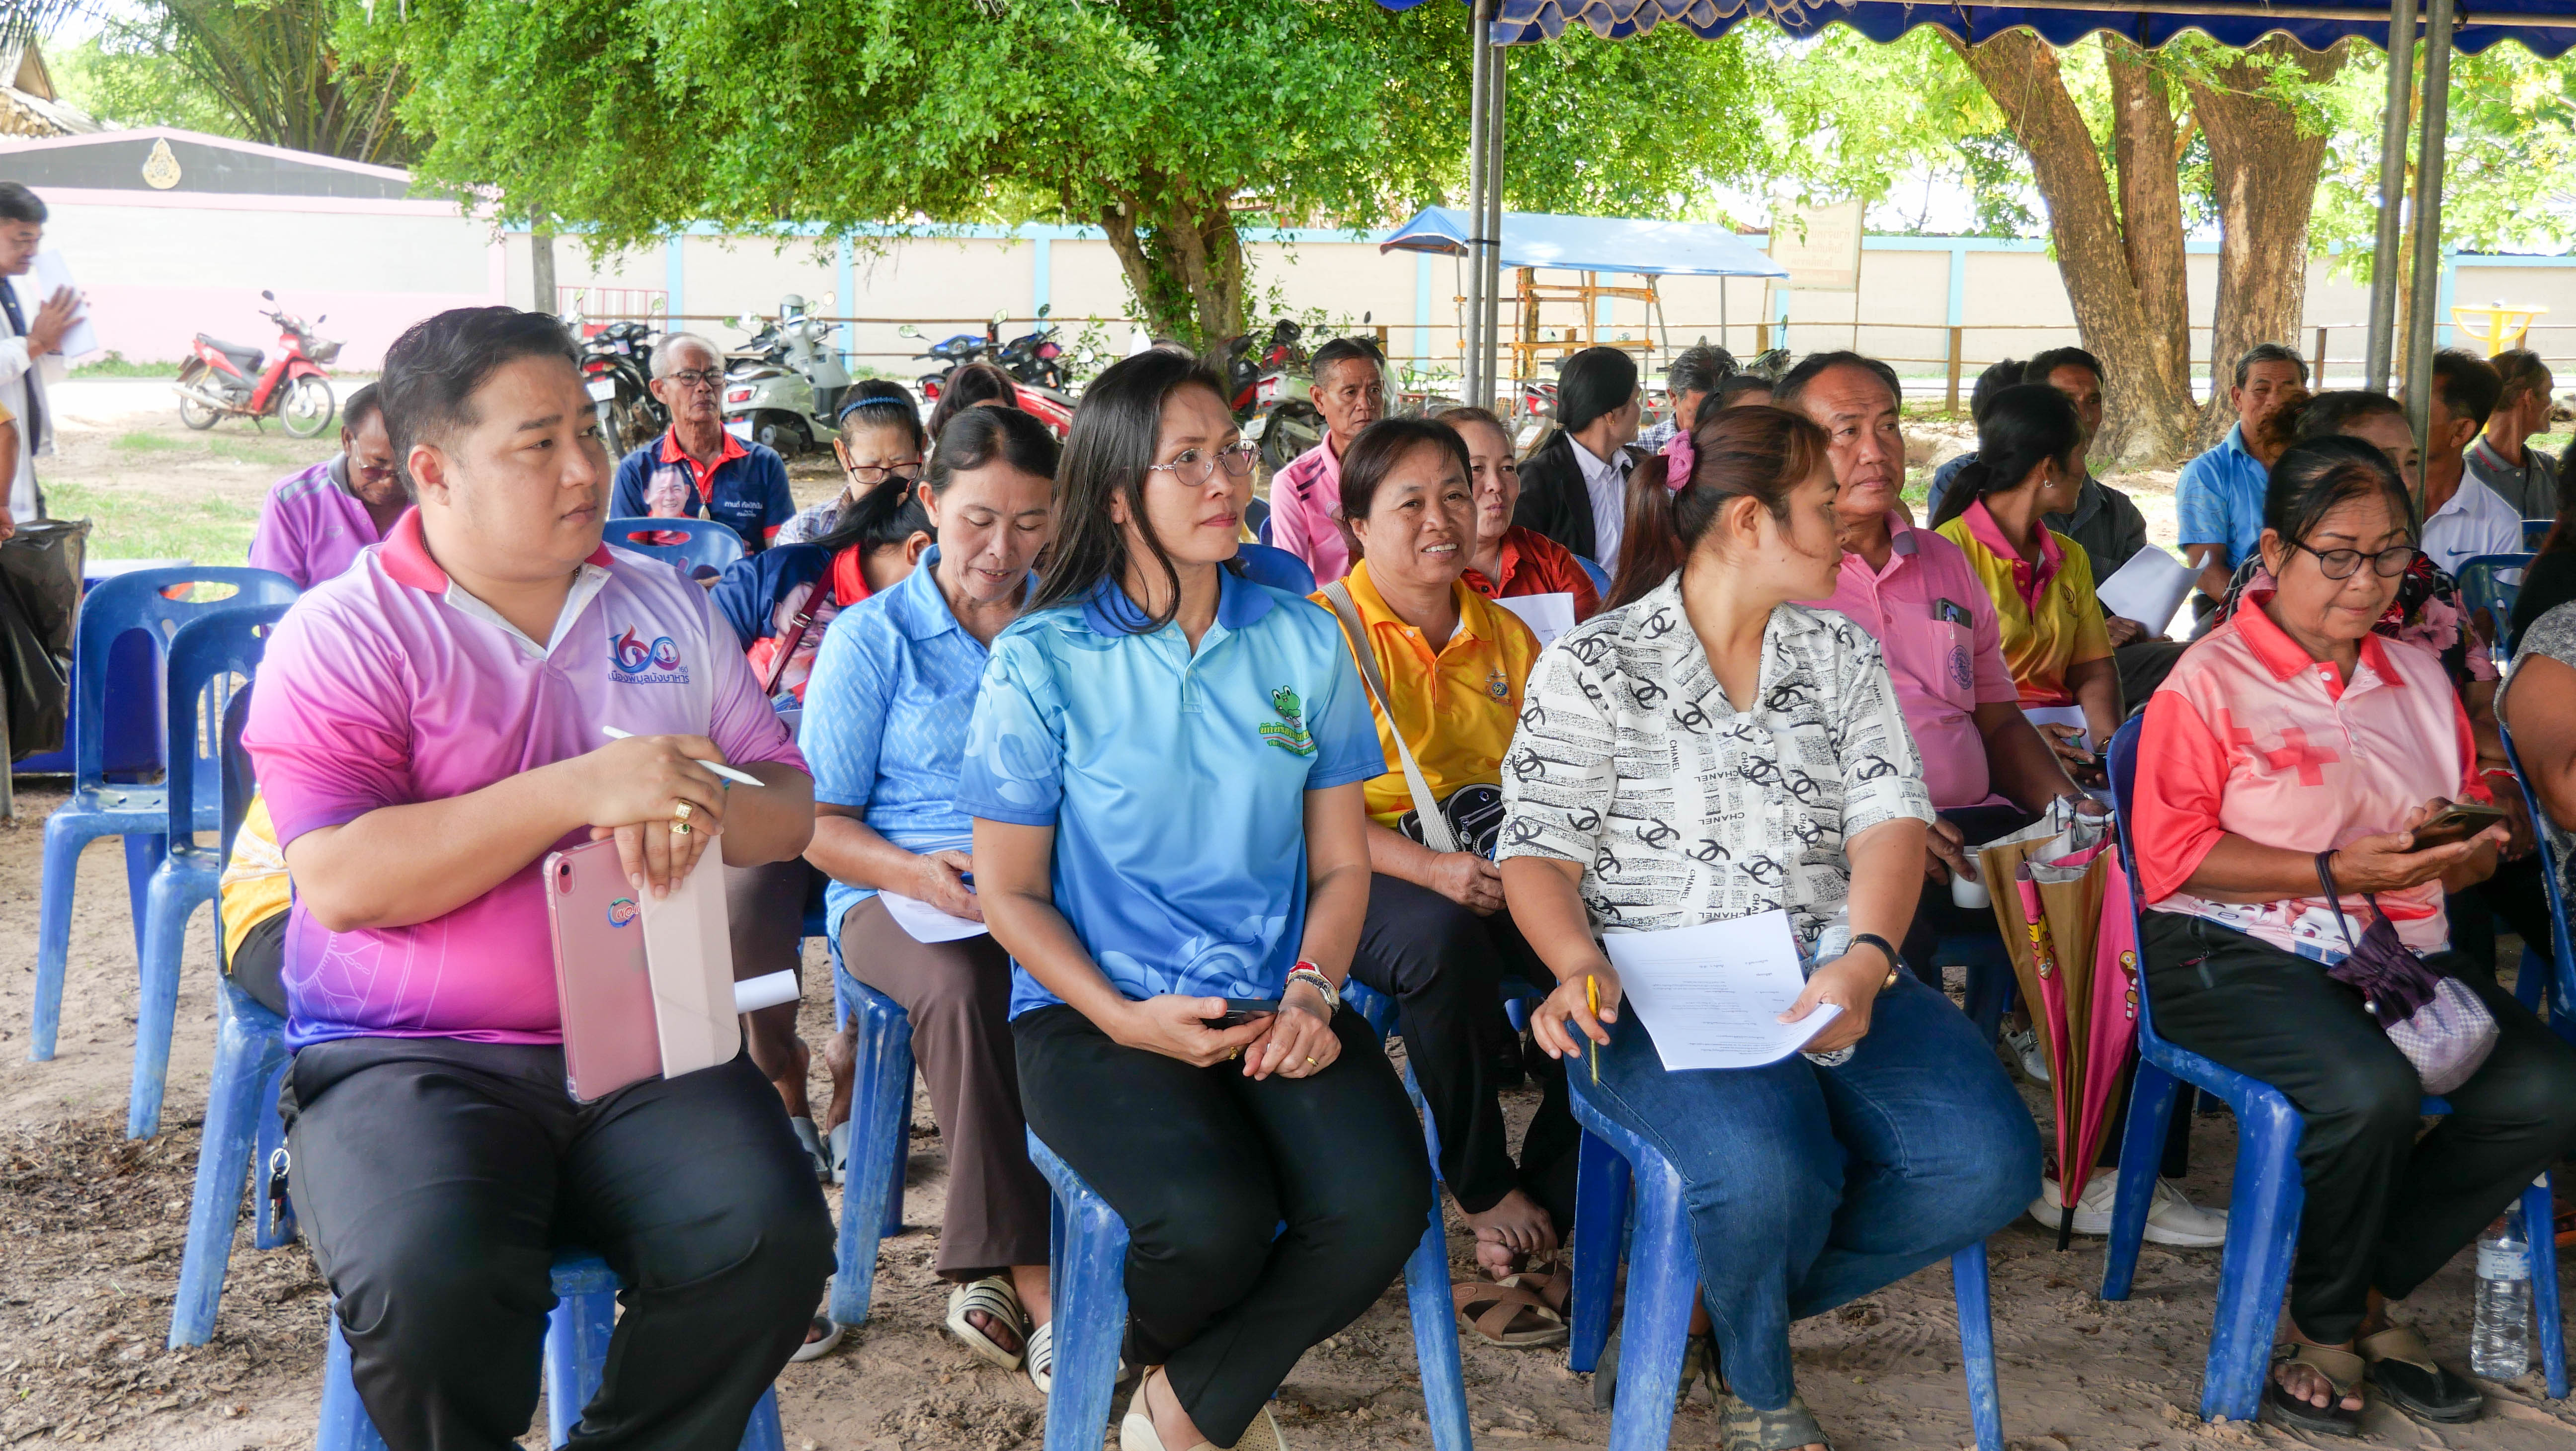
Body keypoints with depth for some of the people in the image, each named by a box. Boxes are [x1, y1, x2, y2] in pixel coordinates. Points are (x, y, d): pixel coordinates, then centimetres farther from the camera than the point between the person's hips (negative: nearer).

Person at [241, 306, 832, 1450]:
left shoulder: (667, 607, 15)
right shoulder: (343, 633, -1)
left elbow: (791, 810, 13)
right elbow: (340, 881, -14)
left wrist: (696, 807, -11)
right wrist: (583, 789, -20)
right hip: (408, 1056, -3)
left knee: (767, 1241, -24)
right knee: (434, 1282, -32)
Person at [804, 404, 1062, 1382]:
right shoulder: (872, 638, 7)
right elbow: (817, 822, 4)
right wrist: (917, 873, -16)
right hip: (901, 896, -2)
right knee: (963, 986, -37)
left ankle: (991, 1273, -22)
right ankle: (1034, 1289, -30)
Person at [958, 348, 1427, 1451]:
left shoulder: (1302, 643, 7)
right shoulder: (1041, 663, -3)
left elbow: (1340, 861, 11)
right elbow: (1009, 888, 0)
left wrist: (1312, 991, -8)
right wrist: (1124, 1020, -14)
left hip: (1276, 1003, 3)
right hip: (1096, 1009, -3)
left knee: (1381, 1206, -24)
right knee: (1214, 1218, -30)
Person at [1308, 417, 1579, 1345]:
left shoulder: (1505, 634, 17)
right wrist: (1428, 868, -25)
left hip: (1498, 874, 5)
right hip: (1362, 877, -5)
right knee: (1443, 940, -39)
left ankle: (1539, 1216, -10)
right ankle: (1484, 1191, -15)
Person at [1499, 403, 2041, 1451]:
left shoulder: (1844, 652, 15)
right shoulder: (1592, 667, 2)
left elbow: (1891, 816, 4)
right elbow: (1538, 851, -3)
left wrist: (1864, 960, -16)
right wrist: (1580, 967, -23)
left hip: (1832, 978, 5)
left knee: (1989, 1164, -20)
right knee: (1771, 1172, -34)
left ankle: (1737, 1308, 4)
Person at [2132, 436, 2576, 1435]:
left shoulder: (2418, 677, 17)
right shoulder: (2212, 678, -3)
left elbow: (2472, 840, 22)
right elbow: (2172, 853, -11)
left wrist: (2464, 852, -4)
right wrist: (2336, 873, -17)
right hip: (2241, 955, -6)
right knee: (2368, 1091, -34)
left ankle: (2365, 1292, 1)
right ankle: (2328, 1322, -3)